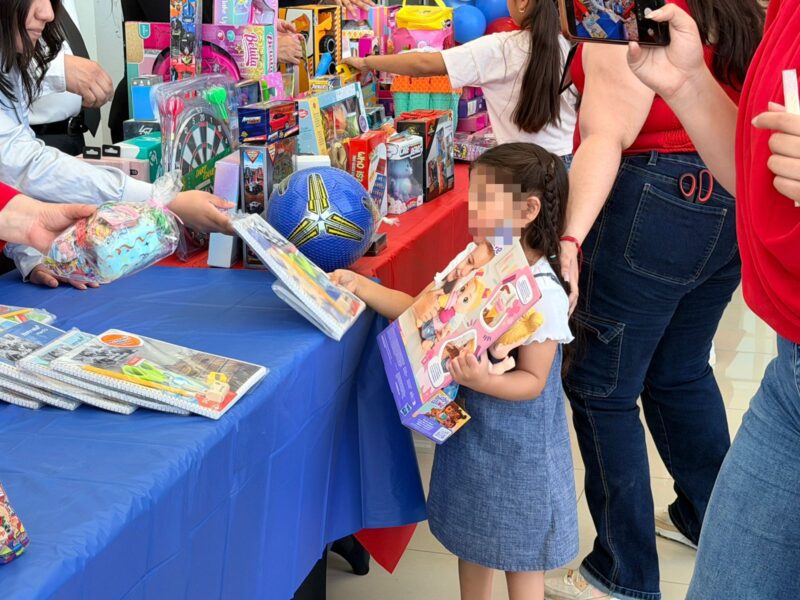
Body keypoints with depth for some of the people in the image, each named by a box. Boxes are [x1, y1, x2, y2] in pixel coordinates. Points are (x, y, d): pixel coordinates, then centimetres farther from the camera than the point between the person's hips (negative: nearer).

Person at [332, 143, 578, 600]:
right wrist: (359, 285, -1)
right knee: (472, 539, 23)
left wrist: (486, 382, -38)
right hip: (468, 427, 7)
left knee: (519, 555, 10)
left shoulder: (543, 293, -24)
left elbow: (533, 381, -21)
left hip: (517, 446, -7)